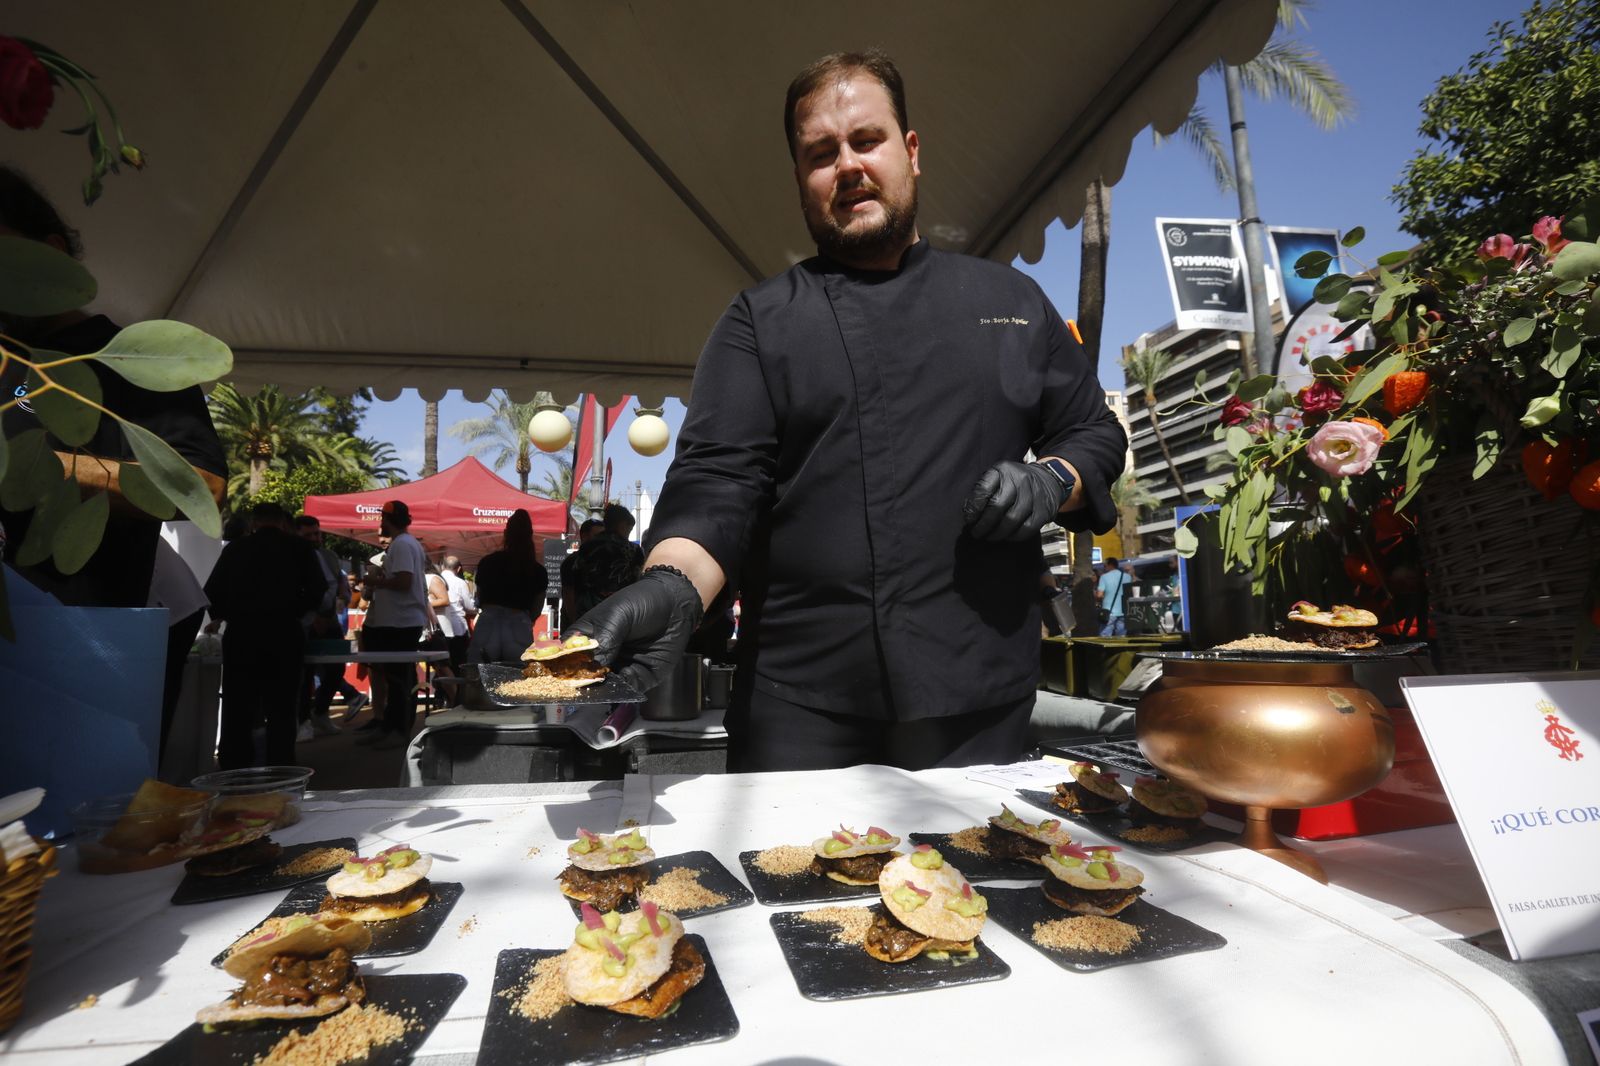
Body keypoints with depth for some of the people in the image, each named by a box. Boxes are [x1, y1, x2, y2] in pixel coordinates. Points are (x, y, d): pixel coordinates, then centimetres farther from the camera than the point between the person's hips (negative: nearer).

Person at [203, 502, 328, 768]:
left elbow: (212, 594, 5)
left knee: (237, 714, 9)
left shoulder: (234, 548, 8)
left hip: (241, 635, 1)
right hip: (284, 635, -1)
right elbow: (317, 590, -2)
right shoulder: (299, 548, 5)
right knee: (281, 714, 7)